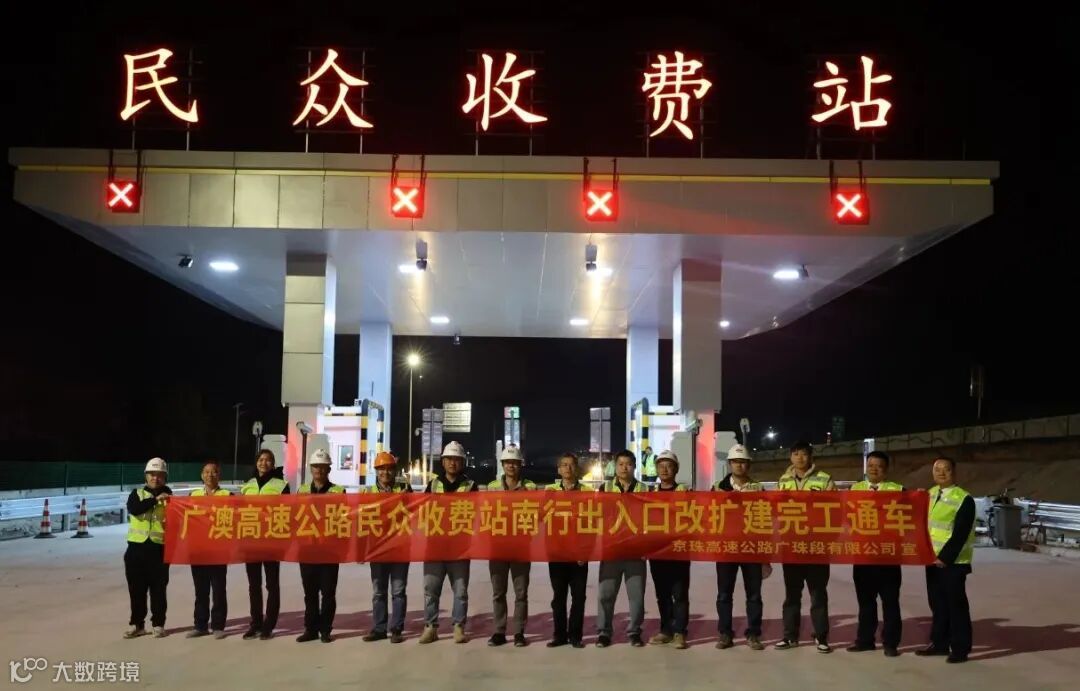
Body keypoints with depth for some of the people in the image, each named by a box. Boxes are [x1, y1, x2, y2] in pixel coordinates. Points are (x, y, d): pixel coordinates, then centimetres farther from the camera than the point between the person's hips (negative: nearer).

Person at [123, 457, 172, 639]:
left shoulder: (169, 496, 7)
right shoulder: (137, 493, 7)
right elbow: (133, 509, -14)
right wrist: (155, 499, -22)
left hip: (159, 548, -1)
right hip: (137, 547, 1)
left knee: (158, 589, 2)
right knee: (136, 589, 6)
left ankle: (158, 624, 11)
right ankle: (137, 624, 16)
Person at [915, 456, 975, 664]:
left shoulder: (964, 499, -12)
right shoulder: (930, 494, 10)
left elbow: (960, 533, -17)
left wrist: (945, 557, -20)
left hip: (953, 561, -7)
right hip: (932, 558, 7)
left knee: (956, 604, -1)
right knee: (937, 604, 13)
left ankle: (960, 648, 6)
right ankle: (939, 643, 23)